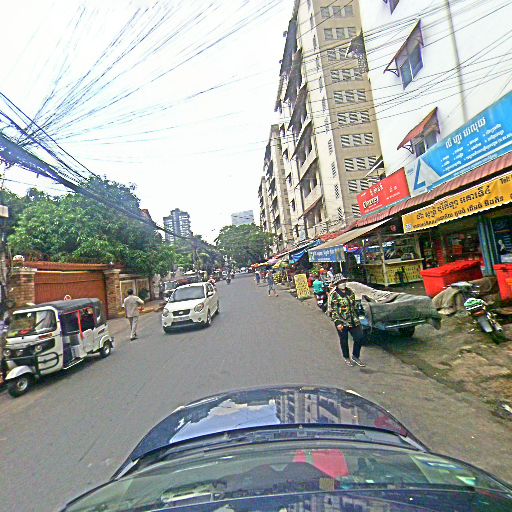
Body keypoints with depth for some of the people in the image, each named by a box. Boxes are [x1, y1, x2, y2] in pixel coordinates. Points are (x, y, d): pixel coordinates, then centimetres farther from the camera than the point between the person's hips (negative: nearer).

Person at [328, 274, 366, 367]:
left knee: (359, 337, 4)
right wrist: (337, 323, -19)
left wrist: (357, 318, 18)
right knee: (344, 341, 9)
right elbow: (332, 310, -15)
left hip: (353, 320, 6)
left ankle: (355, 357, 24)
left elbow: (354, 306, 17)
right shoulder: (333, 295, -13)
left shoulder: (350, 292, 7)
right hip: (342, 322, -5)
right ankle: (347, 358, 31)